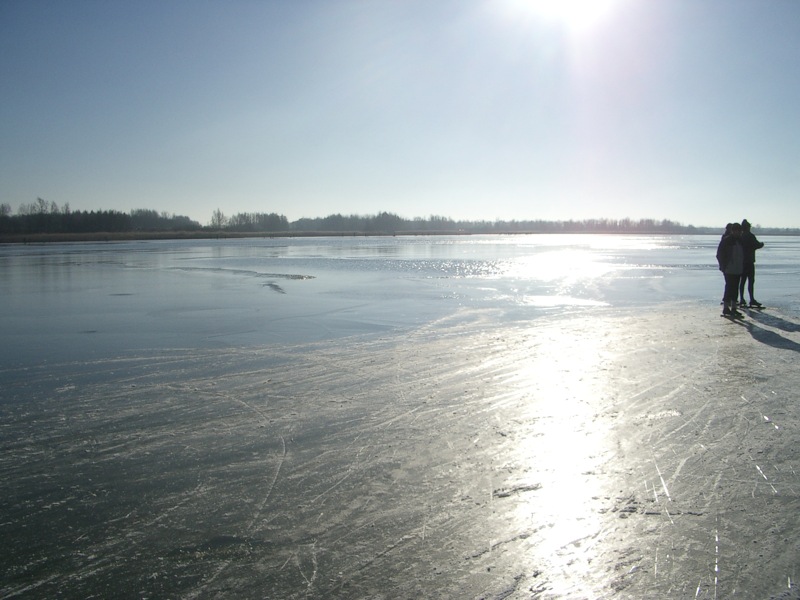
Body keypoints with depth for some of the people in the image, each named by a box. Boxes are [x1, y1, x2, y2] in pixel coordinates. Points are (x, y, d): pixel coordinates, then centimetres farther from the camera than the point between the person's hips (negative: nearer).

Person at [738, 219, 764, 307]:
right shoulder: (750, 236, -12)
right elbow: (757, 245, -13)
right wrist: (762, 244, 7)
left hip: (741, 261, 7)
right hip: (749, 261, -7)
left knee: (743, 280, 11)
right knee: (751, 281, -7)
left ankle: (741, 299, 12)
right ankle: (752, 300, -10)